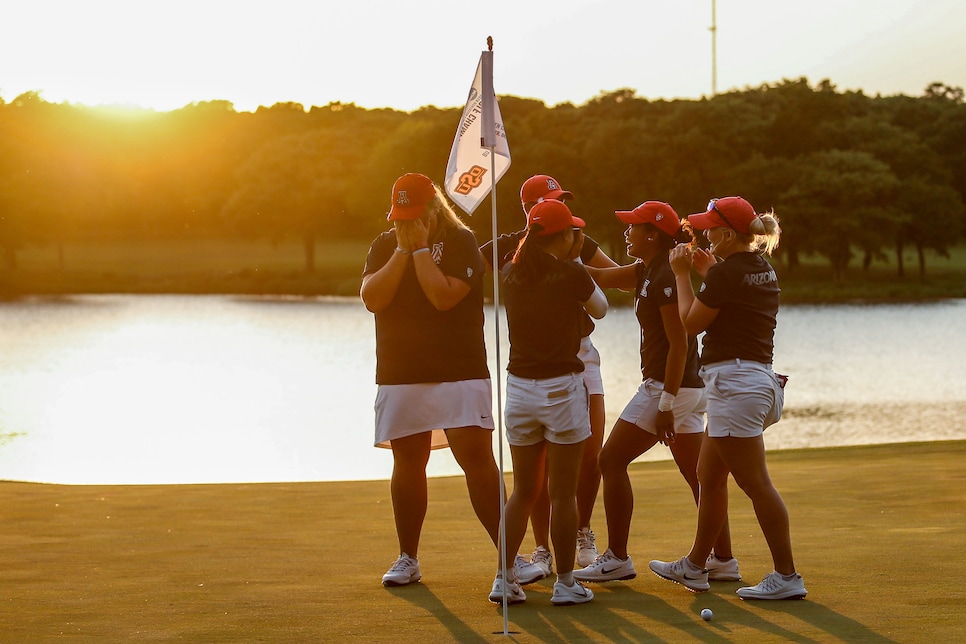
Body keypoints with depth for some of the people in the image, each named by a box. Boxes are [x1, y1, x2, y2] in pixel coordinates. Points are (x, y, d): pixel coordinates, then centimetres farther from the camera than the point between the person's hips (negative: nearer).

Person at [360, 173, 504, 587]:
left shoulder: (460, 241, -3)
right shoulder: (385, 245, 10)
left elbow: (444, 296, -18)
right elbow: (372, 298, -6)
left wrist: (421, 247, -13)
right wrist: (403, 250, -9)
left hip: (459, 372, -4)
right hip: (399, 376, 4)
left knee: (477, 458, -10)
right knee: (407, 463, 8)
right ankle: (407, 559, 19)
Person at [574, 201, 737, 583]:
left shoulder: (666, 277, -17)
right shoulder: (648, 272, 11)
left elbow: (679, 345, -20)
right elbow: (601, 277, 20)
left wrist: (666, 404, -22)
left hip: (666, 386, -9)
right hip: (690, 389, 9)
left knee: (611, 461, -2)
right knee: (696, 475, 11)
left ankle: (617, 559, 0)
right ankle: (724, 560, 13)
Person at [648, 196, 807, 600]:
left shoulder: (726, 273, -15)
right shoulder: (763, 269, 12)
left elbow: (692, 322, -7)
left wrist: (683, 276, 3)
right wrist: (707, 272, 24)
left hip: (734, 381, -10)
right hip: (758, 377, 10)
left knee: (755, 483, -7)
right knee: (708, 475, 18)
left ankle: (787, 577, -5)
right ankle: (694, 566, 27)